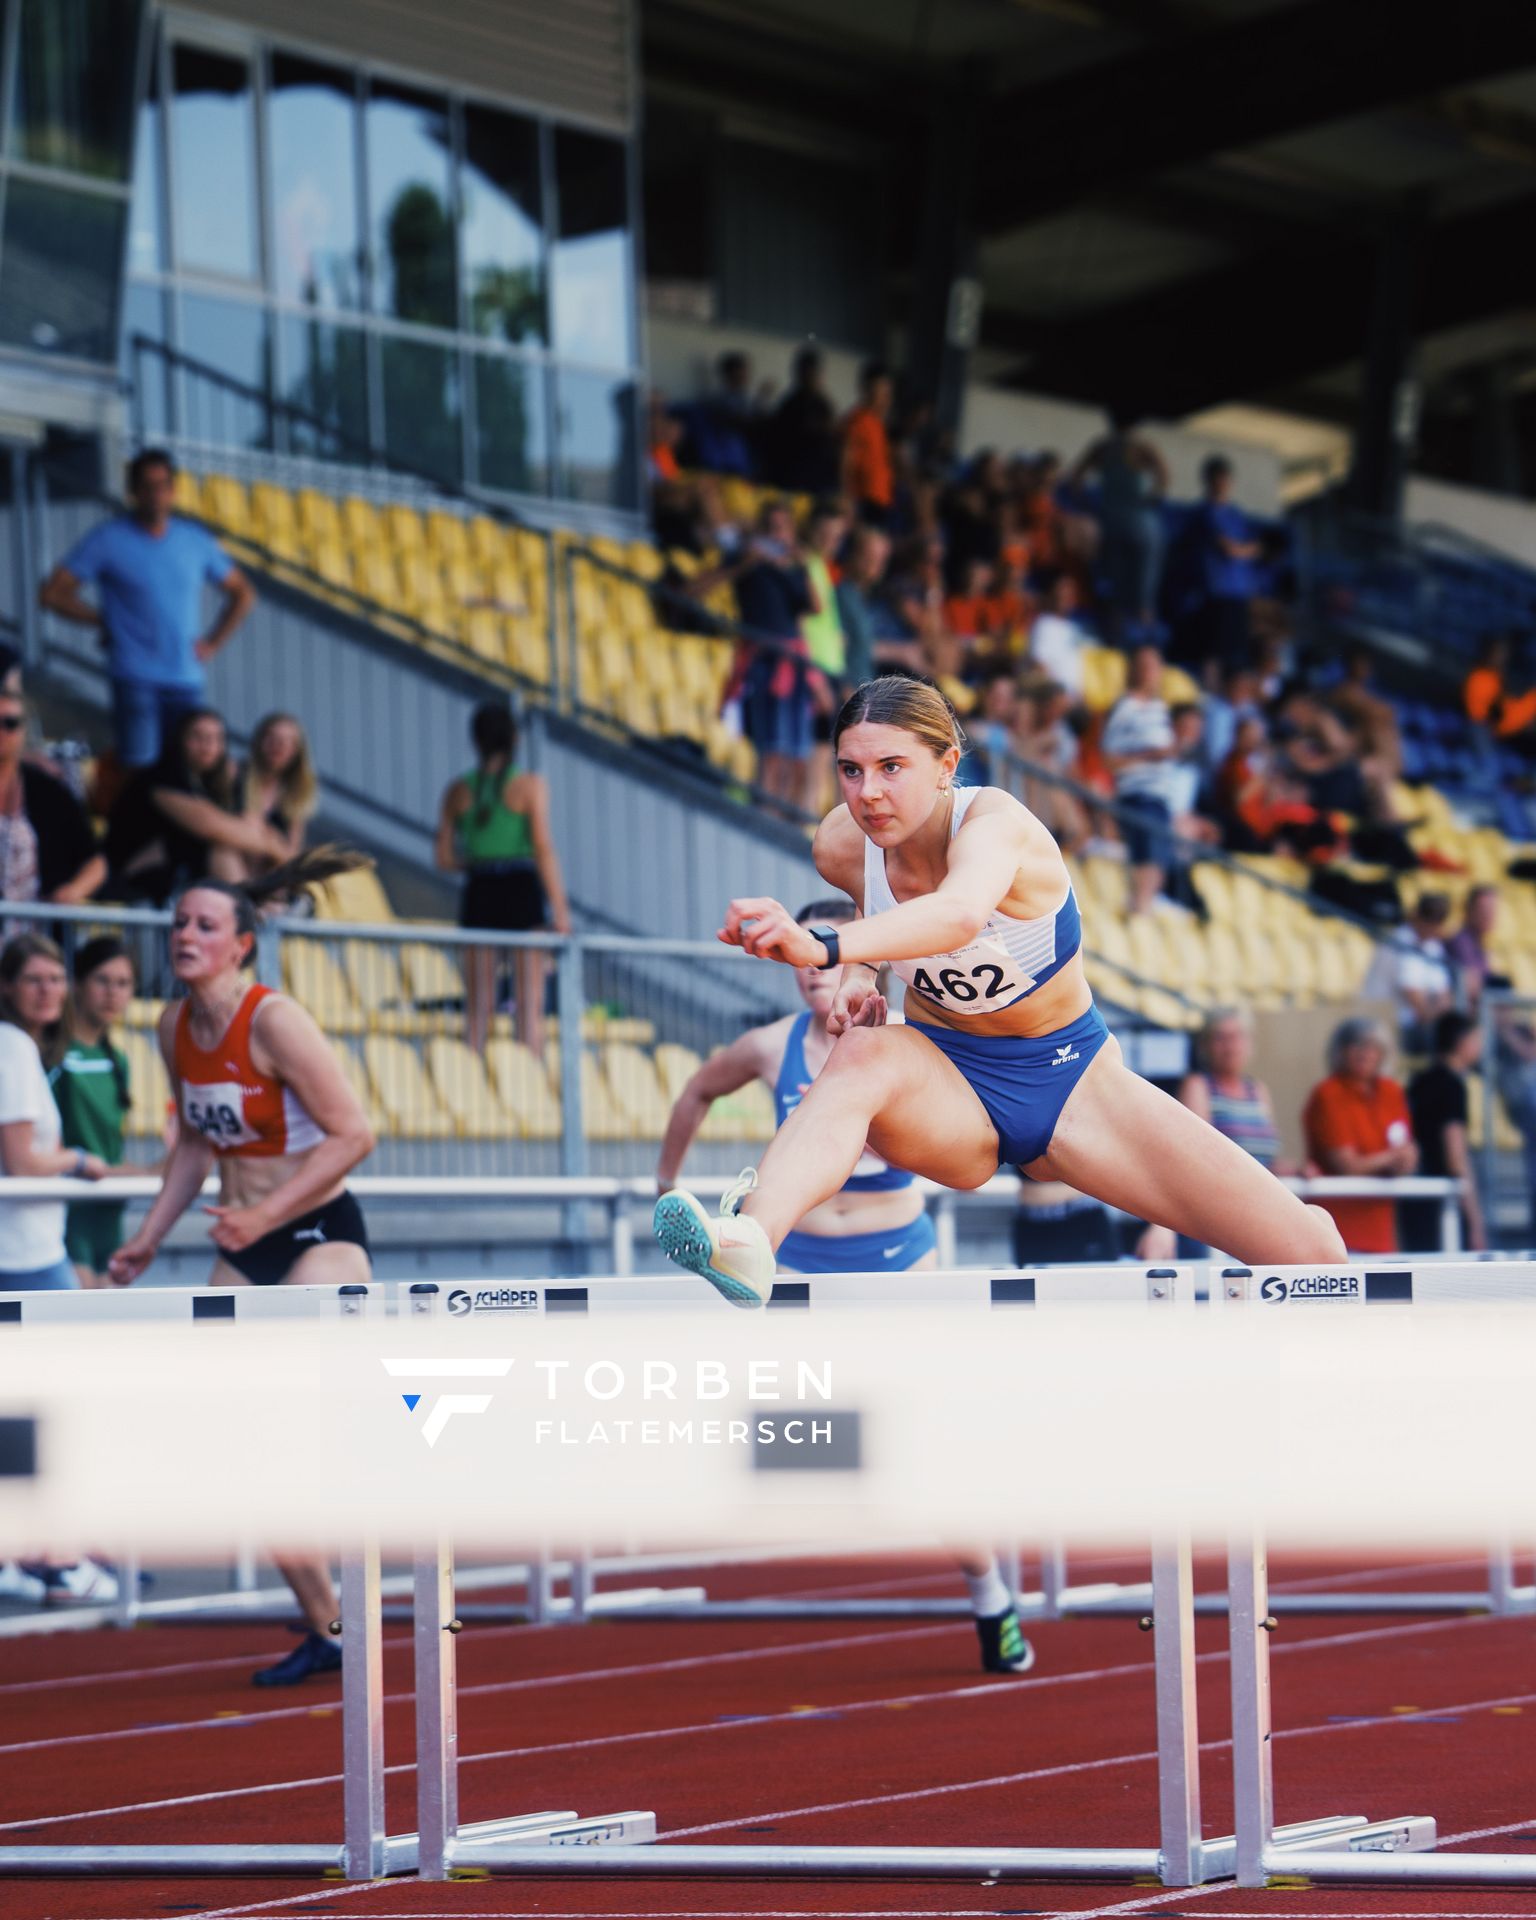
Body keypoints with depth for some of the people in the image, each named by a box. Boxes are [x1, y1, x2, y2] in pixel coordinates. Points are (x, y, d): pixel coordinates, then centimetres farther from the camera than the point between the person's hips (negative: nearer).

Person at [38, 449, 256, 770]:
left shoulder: (196, 539, 10)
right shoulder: (109, 540, 0)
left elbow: (243, 594, 21)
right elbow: (52, 593, -1)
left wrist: (213, 643, 9)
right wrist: (104, 621, -1)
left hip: (188, 681, 4)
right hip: (135, 680, -4)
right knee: (140, 770, -13)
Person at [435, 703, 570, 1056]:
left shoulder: (458, 791, 5)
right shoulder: (530, 785, -5)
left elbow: (444, 858, 5)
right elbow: (544, 849, -10)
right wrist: (560, 908, -8)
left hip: (478, 894, 3)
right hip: (522, 893, -3)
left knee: (478, 1007, 9)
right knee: (530, 1005, 0)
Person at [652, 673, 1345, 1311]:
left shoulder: (995, 824, -28)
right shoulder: (842, 845, -12)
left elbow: (961, 913, -54)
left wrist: (824, 946, -72)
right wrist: (858, 972, -7)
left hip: (1070, 1080, -2)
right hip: (948, 1091, 2)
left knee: (1307, 1251, -17)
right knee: (864, 1054, -39)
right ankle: (749, 1243, -61)